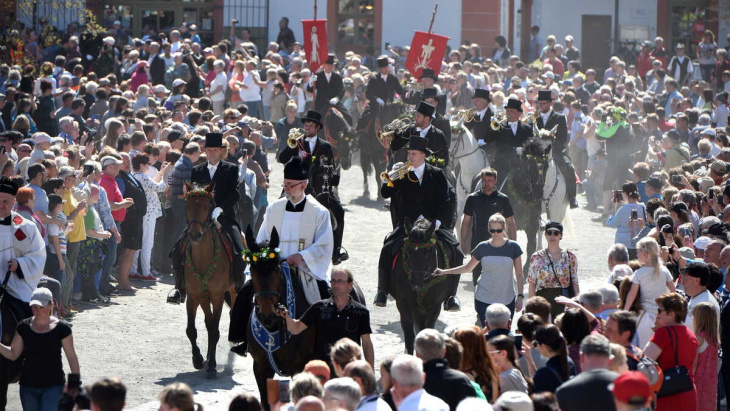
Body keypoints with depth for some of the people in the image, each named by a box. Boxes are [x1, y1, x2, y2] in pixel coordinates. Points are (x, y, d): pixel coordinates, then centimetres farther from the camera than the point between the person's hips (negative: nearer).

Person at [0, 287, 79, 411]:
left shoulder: (61, 328, -6)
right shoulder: (24, 327, 2)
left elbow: (71, 357, 0)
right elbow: (13, 354, 8)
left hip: (53, 386, -4)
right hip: (28, 386, 4)